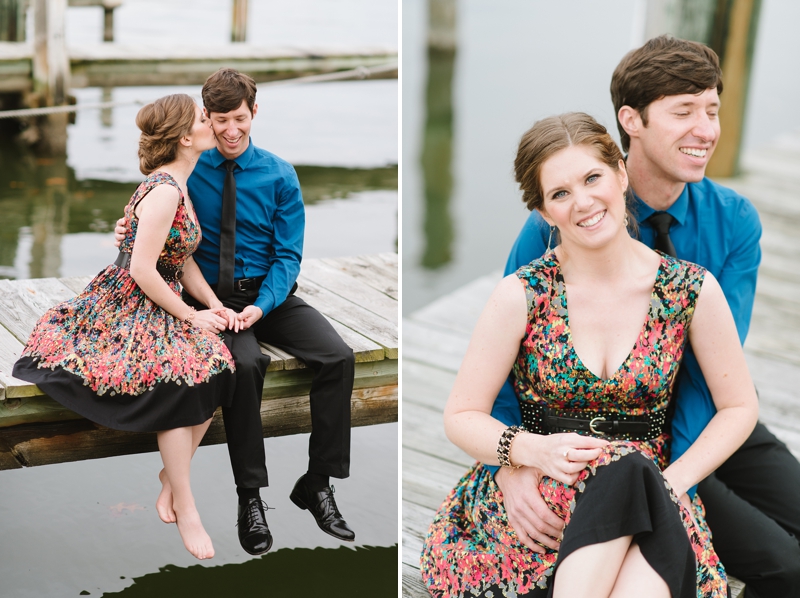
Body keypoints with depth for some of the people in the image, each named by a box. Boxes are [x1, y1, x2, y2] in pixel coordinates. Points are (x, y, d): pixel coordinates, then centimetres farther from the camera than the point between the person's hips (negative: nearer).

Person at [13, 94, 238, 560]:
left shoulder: (179, 185, 10)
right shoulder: (164, 190, -21)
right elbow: (143, 270, -24)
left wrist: (216, 306, 2)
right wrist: (189, 315, -13)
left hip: (157, 303, 9)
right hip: (129, 308, -9)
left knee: (212, 374, -12)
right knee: (180, 388, -25)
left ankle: (172, 477, 3)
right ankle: (185, 509, -12)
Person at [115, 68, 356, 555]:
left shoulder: (279, 175, 2)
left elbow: (288, 255, -3)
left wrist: (260, 307, -19)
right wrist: (133, 231, -17)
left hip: (270, 294, 2)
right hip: (212, 297, -2)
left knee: (340, 358, -22)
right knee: (246, 364, -34)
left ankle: (317, 484, -7)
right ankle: (250, 495, -19)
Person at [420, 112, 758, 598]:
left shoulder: (692, 290, -2)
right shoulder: (522, 295, -6)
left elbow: (740, 406, 7)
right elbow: (461, 416, -2)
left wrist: (674, 479, -9)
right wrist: (535, 450, -21)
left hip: (650, 499, 1)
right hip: (527, 490, -1)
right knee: (624, 469, -34)